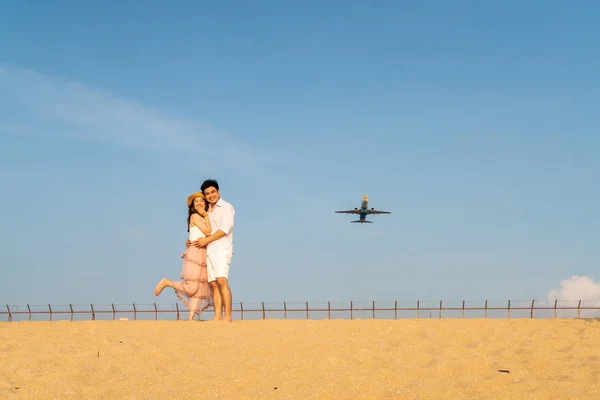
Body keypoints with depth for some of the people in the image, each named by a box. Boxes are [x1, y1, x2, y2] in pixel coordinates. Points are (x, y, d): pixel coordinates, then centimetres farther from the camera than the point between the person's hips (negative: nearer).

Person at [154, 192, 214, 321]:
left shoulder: (204, 218, 22)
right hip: (195, 253, -8)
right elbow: (208, 232, -9)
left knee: (200, 289, -1)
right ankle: (166, 282, 7)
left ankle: (190, 318, -5)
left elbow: (208, 234, 10)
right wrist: (206, 216, 0)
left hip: (204, 255, 8)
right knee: (191, 287, -15)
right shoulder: (195, 216, -1)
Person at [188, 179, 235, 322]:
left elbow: (225, 229, -10)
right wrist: (193, 241, 12)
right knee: (214, 284, -1)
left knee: (222, 280, -20)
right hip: (209, 251, 7)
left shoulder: (226, 207, 0)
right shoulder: (207, 211, 21)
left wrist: (207, 240, -9)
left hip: (222, 249, -7)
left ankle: (228, 316, -25)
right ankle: (217, 316, -5)